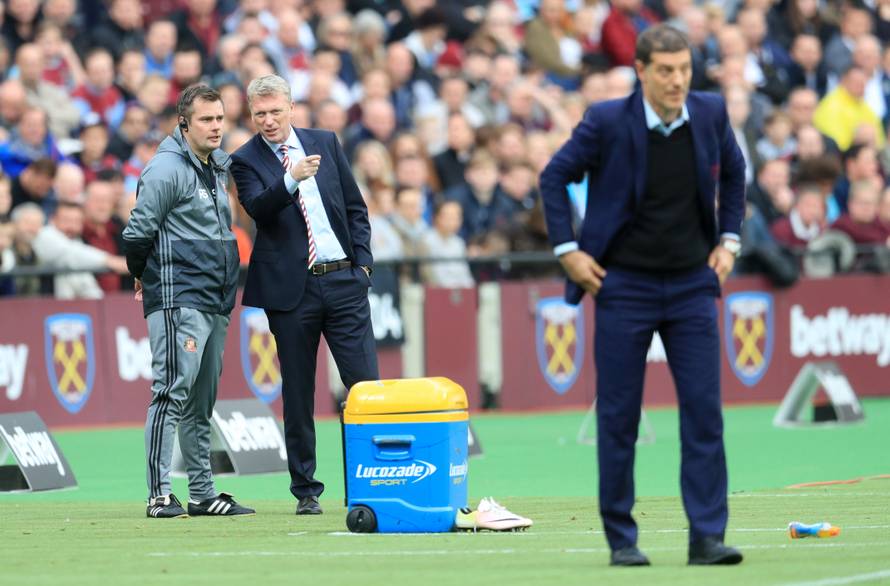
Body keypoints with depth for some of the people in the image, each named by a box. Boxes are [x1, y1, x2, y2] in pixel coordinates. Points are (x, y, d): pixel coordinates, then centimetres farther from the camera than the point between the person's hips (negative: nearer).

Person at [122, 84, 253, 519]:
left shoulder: (218, 167, 16)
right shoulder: (167, 169, -10)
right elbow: (137, 233, -10)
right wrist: (145, 276, 6)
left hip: (214, 303, 8)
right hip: (178, 301, -8)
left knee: (202, 402, 11)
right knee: (172, 394, -12)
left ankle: (203, 493, 16)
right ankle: (159, 496, -13)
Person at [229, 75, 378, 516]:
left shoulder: (325, 143, 9)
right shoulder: (246, 161, 0)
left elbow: (355, 207, 14)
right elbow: (257, 207, -19)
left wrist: (362, 262, 5)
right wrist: (291, 180, -35)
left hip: (344, 281, 2)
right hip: (291, 289, -2)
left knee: (366, 384, -2)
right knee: (298, 396, 3)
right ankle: (305, 491, 9)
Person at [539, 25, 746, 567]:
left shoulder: (711, 113, -2)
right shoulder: (608, 121, -12)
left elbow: (733, 174, 17)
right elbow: (555, 177, 1)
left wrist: (729, 239, 9)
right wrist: (567, 250, -3)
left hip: (692, 283, 2)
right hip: (624, 284, -2)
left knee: (704, 412, -4)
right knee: (618, 417, 1)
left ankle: (707, 537, -2)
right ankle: (621, 539, 10)